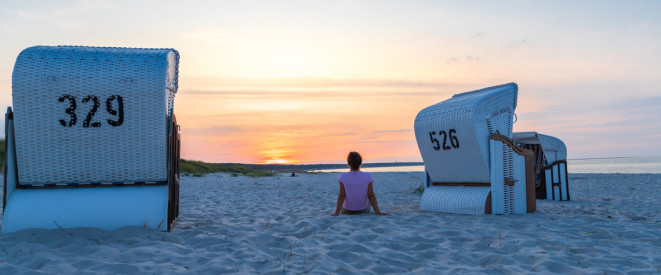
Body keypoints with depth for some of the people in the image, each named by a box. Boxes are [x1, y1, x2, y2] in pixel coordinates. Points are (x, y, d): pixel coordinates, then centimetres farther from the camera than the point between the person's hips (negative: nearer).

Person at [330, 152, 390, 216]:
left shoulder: (343, 176, -20)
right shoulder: (367, 176, -18)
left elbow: (342, 196, -22)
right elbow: (371, 196, -19)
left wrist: (336, 213, -20)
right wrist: (378, 212, -14)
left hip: (347, 211, 0)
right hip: (363, 211, 0)